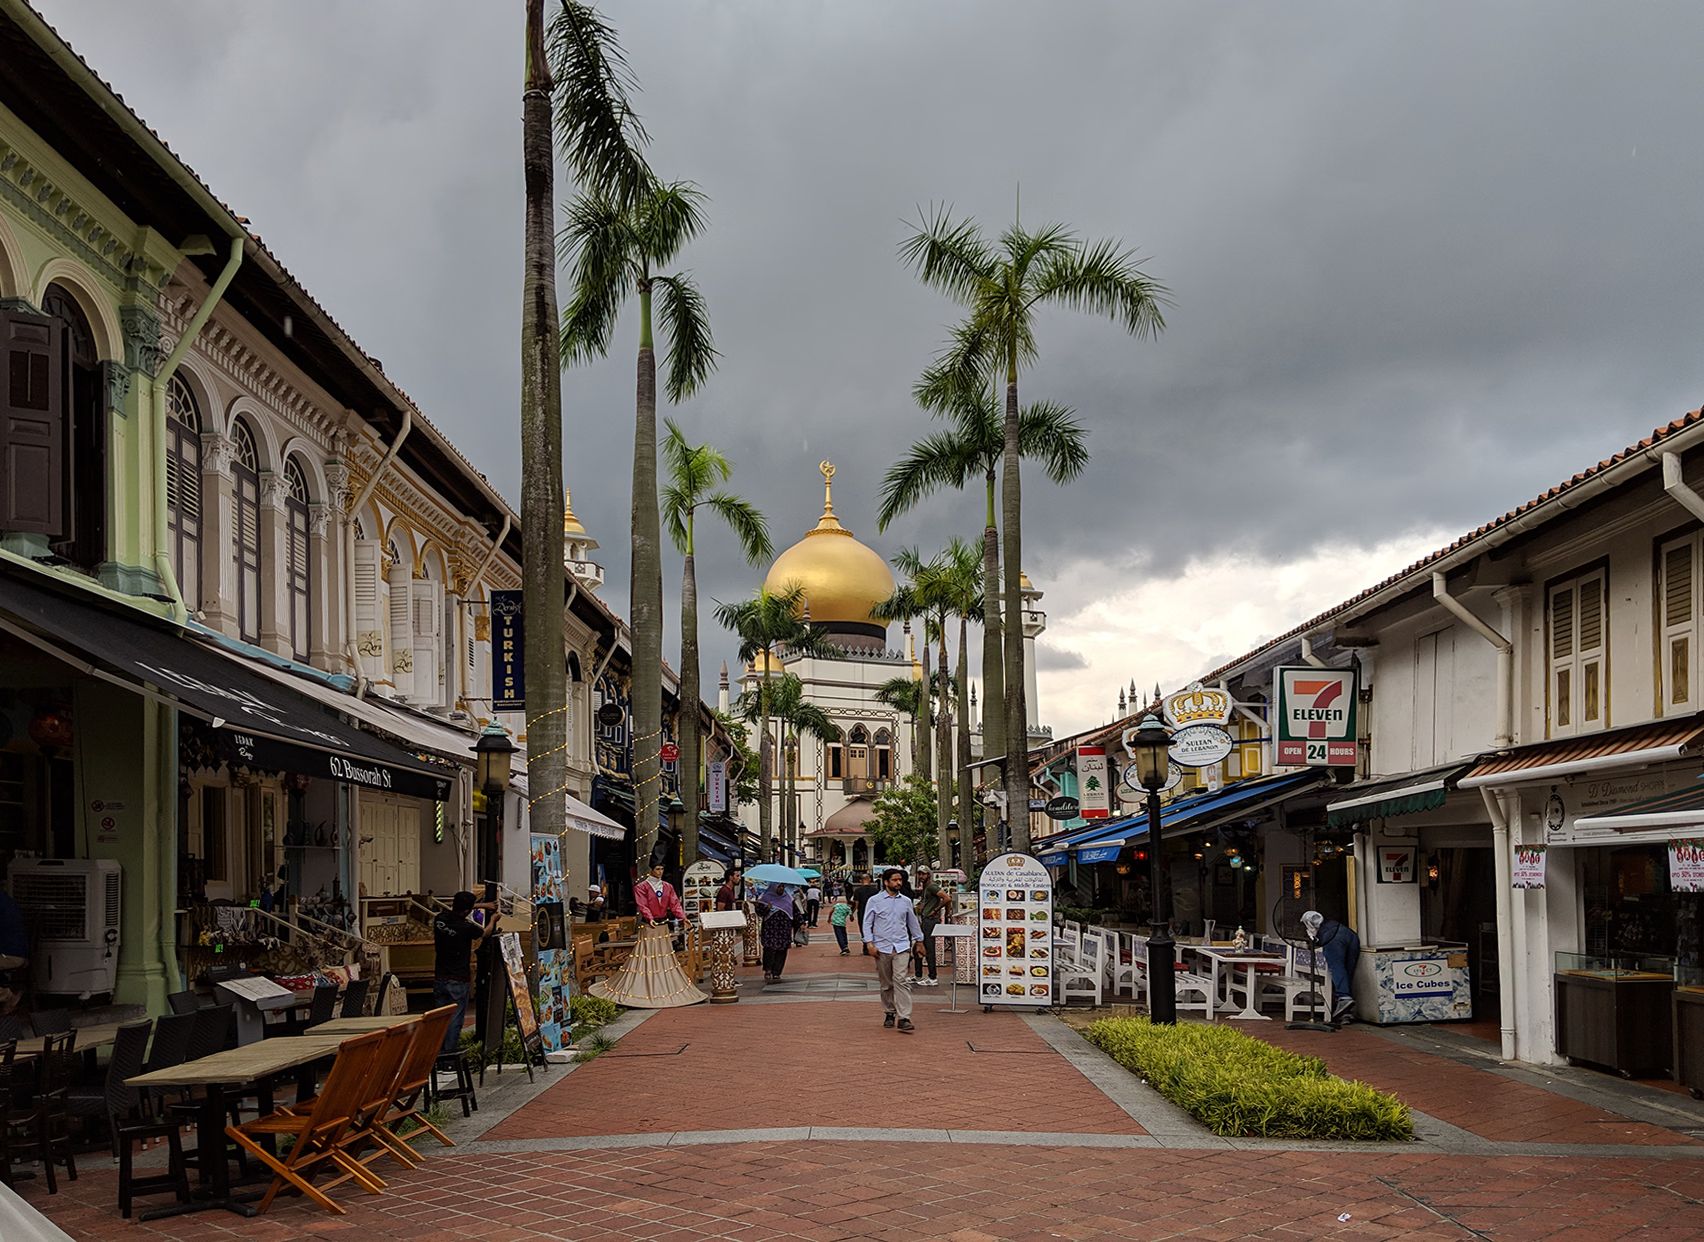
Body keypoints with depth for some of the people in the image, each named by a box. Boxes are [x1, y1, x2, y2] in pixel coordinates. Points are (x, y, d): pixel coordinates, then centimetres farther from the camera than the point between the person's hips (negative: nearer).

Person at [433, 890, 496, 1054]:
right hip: (459, 980, -6)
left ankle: (436, 1052, 14)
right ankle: (448, 1053, 0)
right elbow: (485, 933, 5)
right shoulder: (466, 927, -18)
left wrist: (482, 905, 28)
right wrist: (492, 920, 27)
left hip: (439, 978, 6)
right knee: (455, 1019, 0)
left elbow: (455, 910, 21)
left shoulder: (440, 919, -3)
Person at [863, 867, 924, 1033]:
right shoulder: (875, 901, 2)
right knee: (886, 984, 8)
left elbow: (913, 922, 21)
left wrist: (919, 940, 23)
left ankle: (904, 1018, -17)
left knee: (900, 981, -13)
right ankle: (889, 1013, 23)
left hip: (901, 947, 0)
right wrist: (869, 943, -7)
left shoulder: (906, 901, 10)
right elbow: (867, 923, 2)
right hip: (882, 947, 0)